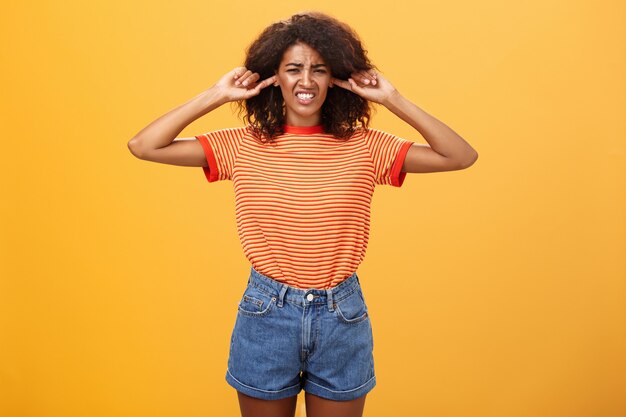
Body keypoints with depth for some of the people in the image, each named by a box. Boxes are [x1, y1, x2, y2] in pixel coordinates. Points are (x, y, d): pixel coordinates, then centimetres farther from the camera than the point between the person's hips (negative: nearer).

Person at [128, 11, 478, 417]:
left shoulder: (364, 147, -5)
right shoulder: (243, 145, -5)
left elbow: (462, 156, -10)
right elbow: (143, 146, -8)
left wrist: (393, 99, -11)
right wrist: (216, 95, -9)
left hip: (343, 315, 1)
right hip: (266, 312, 0)